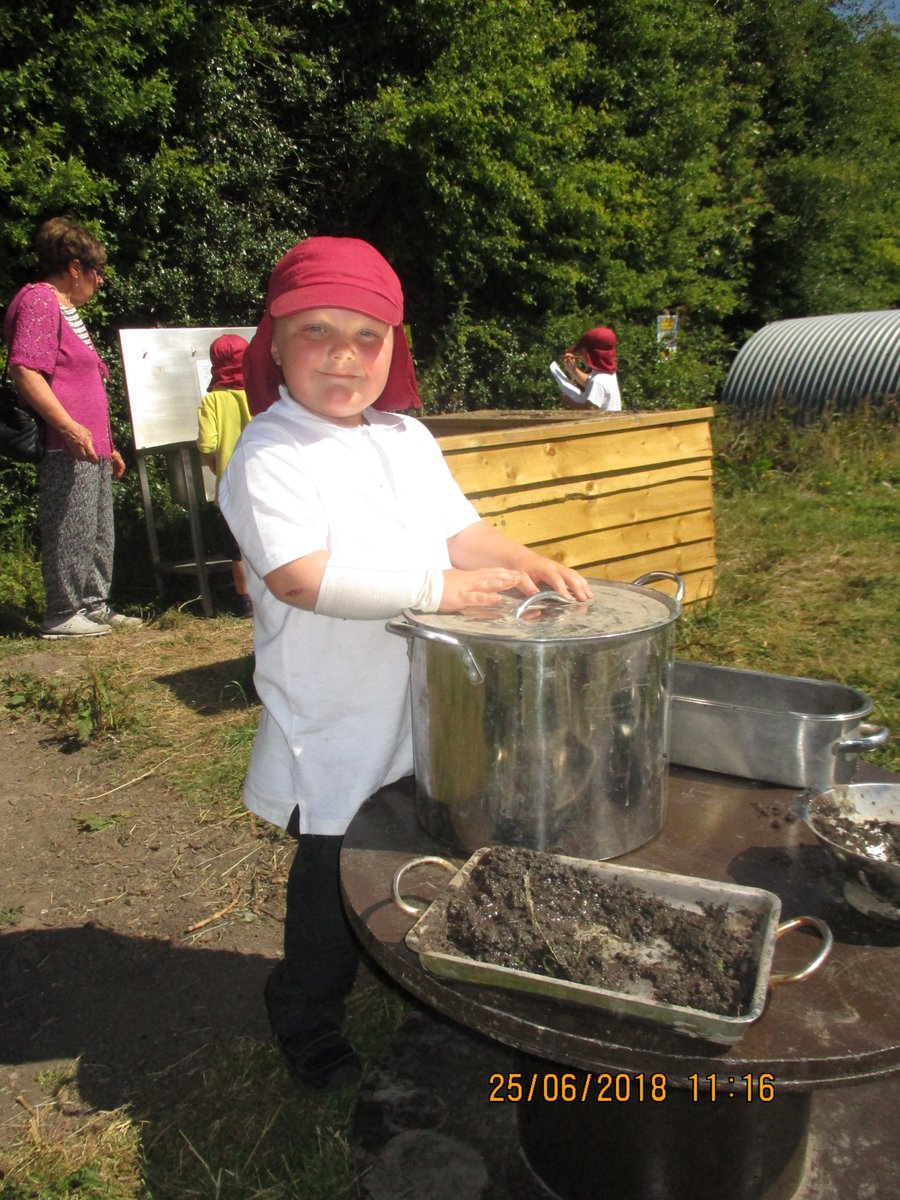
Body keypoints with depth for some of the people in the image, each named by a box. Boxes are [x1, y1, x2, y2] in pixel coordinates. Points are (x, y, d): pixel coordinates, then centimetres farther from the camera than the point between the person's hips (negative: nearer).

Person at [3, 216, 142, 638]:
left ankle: (94, 604, 25)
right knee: (69, 532, -3)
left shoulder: (67, 308, 22)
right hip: (65, 448, -10)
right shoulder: (38, 301, -9)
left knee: (99, 533, 15)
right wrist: (69, 427, -28)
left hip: (89, 448, 10)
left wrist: (107, 444, 25)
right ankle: (62, 615, 7)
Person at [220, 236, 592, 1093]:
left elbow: (461, 533, 8)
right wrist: (435, 588, -30)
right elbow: (301, 575, -29)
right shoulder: (269, 455, -16)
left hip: (427, 718, 7)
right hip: (337, 738, -6)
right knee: (332, 886, 11)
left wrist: (528, 564, -11)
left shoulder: (408, 440, 7)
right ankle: (306, 1024, 40)